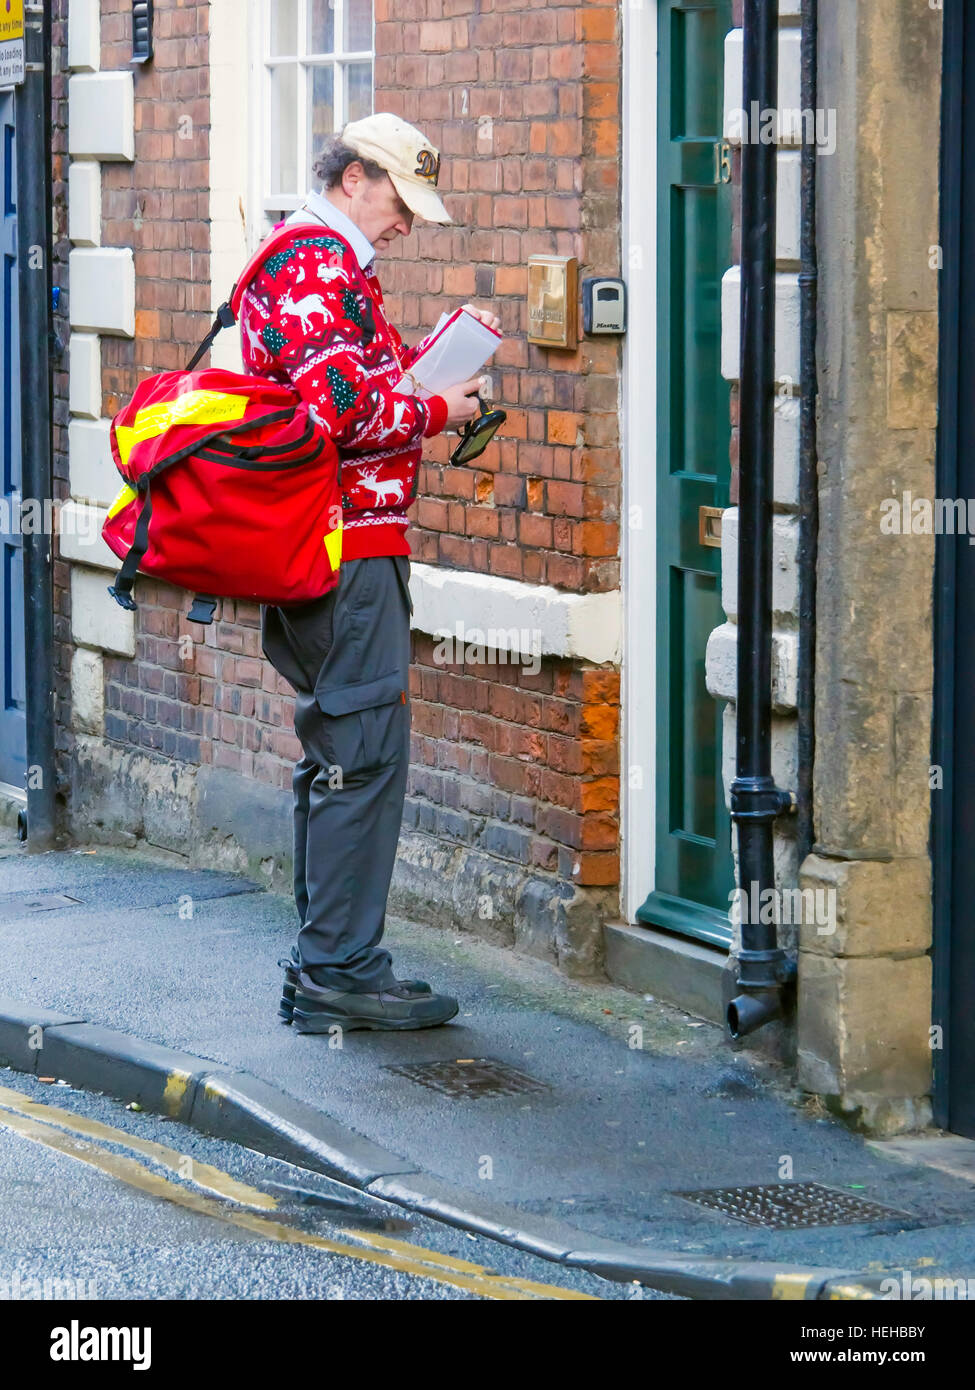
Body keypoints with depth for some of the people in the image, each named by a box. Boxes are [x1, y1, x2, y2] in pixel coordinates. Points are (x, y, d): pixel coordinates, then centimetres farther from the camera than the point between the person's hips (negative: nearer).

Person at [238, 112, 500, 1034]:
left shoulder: (322, 263, 22)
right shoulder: (318, 263, -13)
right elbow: (341, 409, -23)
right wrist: (436, 412, -9)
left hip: (323, 549, 11)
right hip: (347, 548, -11)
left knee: (339, 752, 14)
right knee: (365, 752, -9)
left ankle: (325, 966, 20)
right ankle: (342, 969, -7)